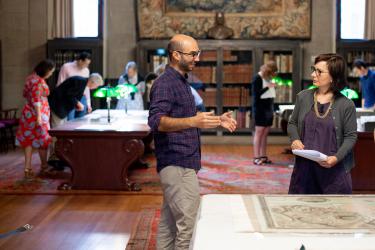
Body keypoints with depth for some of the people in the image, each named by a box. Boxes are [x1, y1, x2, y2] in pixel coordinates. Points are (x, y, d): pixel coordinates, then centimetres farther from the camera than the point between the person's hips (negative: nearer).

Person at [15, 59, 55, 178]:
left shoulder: (31, 78, 9)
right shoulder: (39, 81, -19)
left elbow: (25, 94, 20)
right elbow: (36, 100, -24)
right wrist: (39, 116, -25)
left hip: (28, 112, 9)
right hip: (37, 113, -8)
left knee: (28, 140, 7)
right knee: (42, 140, 7)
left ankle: (27, 168, 6)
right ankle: (44, 166, 21)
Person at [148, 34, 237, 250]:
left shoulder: (181, 82, 18)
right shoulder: (165, 83, -12)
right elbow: (156, 121, -26)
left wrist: (216, 121, 17)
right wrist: (193, 121, -37)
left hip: (180, 164, 10)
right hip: (178, 165, -10)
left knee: (169, 224, 13)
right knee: (190, 227, -10)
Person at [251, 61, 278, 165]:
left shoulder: (268, 78, 14)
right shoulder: (257, 78, -9)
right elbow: (256, 94, -17)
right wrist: (267, 87, -20)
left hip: (268, 108, 8)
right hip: (260, 108, -8)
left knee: (265, 133, 7)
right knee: (259, 132, -8)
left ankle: (263, 156, 11)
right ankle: (256, 157, -6)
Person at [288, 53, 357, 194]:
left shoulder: (346, 105, -6)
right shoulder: (303, 97, 3)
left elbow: (351, 136, -3)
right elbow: (292, 123, 13)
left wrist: (337, 157, -18)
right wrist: (295, 139, -8)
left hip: (334, 168, -2)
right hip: (304, 166, 3)